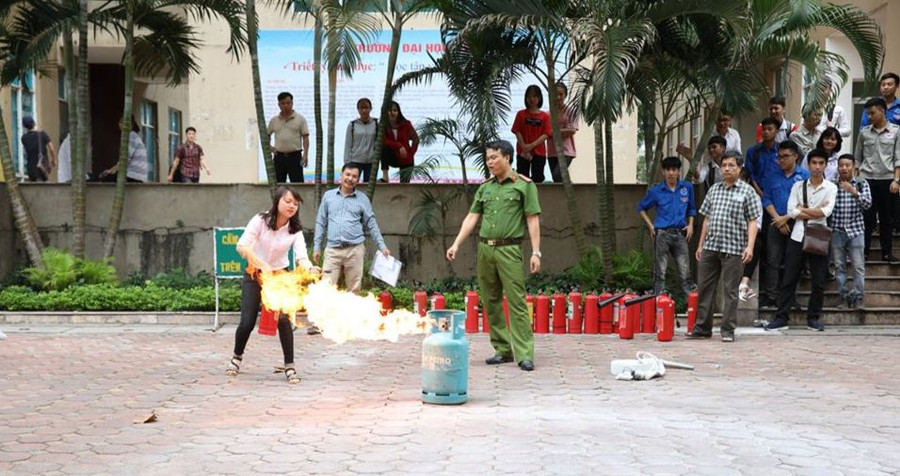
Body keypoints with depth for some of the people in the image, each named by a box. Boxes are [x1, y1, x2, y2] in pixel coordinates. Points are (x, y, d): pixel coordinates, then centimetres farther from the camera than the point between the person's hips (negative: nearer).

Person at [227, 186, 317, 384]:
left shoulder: (295, 229, -12)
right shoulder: (261, 220, -18)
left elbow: (301, 256, -26)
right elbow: (242, 246, -29)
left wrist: (309, 268, -49)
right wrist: (262, 264, -42)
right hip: (254, 275, -1)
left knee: (284, 319, -14)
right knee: (247, 322, -3)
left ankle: (289, 366, -3)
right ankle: (237, 357, 27)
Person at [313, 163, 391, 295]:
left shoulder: (363, 199, 8)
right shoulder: (328, 195, 11)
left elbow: (371, 224, 9)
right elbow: (320, 222, 12)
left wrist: (382, 246, 1)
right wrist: (317, 246, 7)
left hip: (355, 250, 0)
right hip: (332, 250, 0)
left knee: (354, 289, 3)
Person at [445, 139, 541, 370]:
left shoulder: (524, 185, 0)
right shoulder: (485, 188, 15)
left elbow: (533, 220, -3)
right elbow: (472, 218, 13)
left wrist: (536, 252, -10)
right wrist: (456, 244, 4)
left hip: (509, 250, -6)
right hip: (484, 249, 6)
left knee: (516, 302, -9)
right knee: (491, 302, 8)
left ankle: (524, 354, -9)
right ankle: (503, 349, 17)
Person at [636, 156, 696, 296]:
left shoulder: (687, 187, 6)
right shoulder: (656, 191, 1)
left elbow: (691, 209, 18)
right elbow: (641, 208, 13)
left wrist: (690, 224, 4)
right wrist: (650, 225, 4)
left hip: (680, 234, 1)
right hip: (662, 234, -1)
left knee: (685, 272, 1)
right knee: (660, 272, 2)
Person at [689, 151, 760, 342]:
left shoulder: (747, 191, 1)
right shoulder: (714, 190, 14)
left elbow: (752, 221, -3)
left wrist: (750, 246, -14)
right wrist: (700, 244, 14)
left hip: (733, 248, -5)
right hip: (710, 246, 5)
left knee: (730, 290, 0)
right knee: (704, 288, 7)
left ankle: (728, 330, 6)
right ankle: (702, 328, 15)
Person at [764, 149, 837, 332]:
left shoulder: (831, 188, 3)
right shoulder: (798, 186, 7)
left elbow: (827, 211, -12)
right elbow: (791, 211, -5)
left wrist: (803, 210, -7)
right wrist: (816, 213, -9)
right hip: (798, 236, 1)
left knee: (818, 281, 3)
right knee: (789, 279, 1)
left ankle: (813, 318, 15)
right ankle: (781, 318, 4)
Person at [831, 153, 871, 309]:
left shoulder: (862, 184, 4)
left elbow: (868, 204, -6)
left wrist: (854, 192, -21)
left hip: (856, 230, -1)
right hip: (836, 230, 1)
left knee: (858, 266, -3)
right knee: (839, 266, 3)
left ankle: (857, 296, 3)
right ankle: (844, 296, 10)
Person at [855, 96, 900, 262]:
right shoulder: (864, 132, 6)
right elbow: (857, 158, 10)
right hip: (867, 180, 1)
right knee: (867, 217, 2)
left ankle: (887, 252, 13)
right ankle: (863, 251, 9)